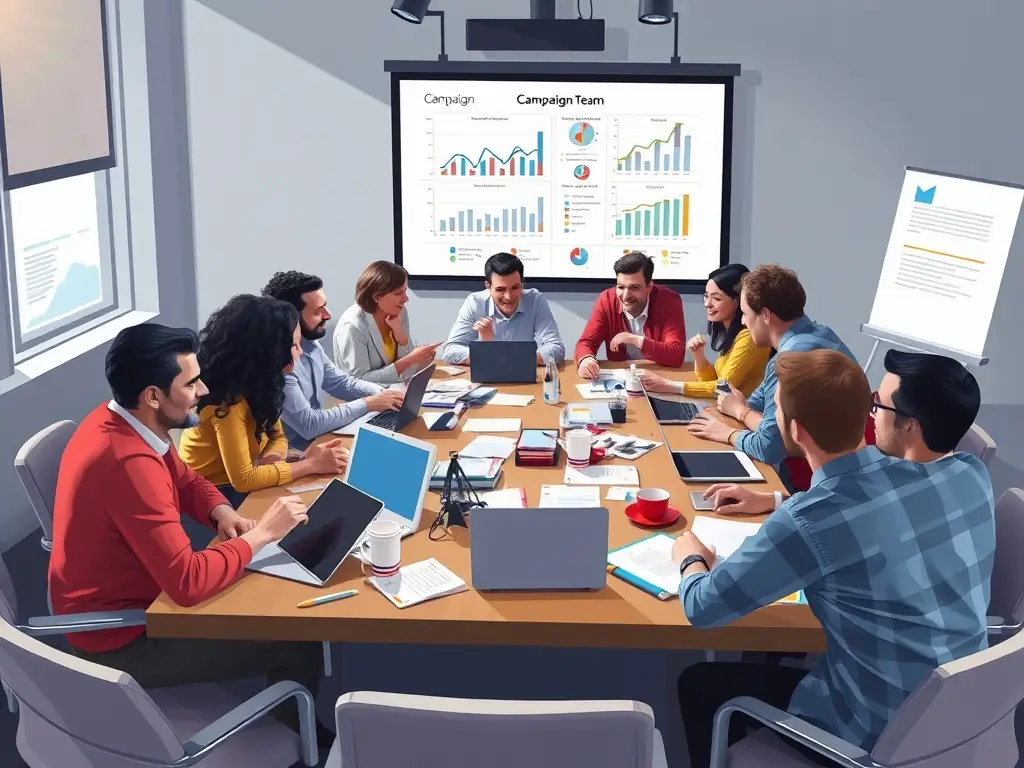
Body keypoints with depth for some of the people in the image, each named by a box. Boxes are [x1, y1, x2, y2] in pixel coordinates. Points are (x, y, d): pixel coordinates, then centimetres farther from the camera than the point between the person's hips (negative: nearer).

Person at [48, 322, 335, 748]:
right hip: (120, 638, -10)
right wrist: (261, 533, -24)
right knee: (298, 643, -8)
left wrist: (222, 514, -8)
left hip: (116, 602, 10)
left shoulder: (121, 421, -3)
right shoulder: (129, 463, -34)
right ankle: (293, 735, 21)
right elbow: (188, 582, -36)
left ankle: (273, 717, 30)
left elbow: (186, 481, 13)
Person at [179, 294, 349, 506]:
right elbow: (243, 479, -29)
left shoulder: (258, 381, -2)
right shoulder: (228, 400, -27)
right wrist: (311, 465, -23)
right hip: (212, 493, -7)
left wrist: (271, 458, -16)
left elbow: (276, 436, 8)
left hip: (237, 481, 7)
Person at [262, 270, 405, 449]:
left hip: (316, 440, 8)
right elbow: (308, 424, -27)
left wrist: (383, 393, -3)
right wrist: (368, 404, -20)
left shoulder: (310, 343, 1)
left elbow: (340, 382, 14)